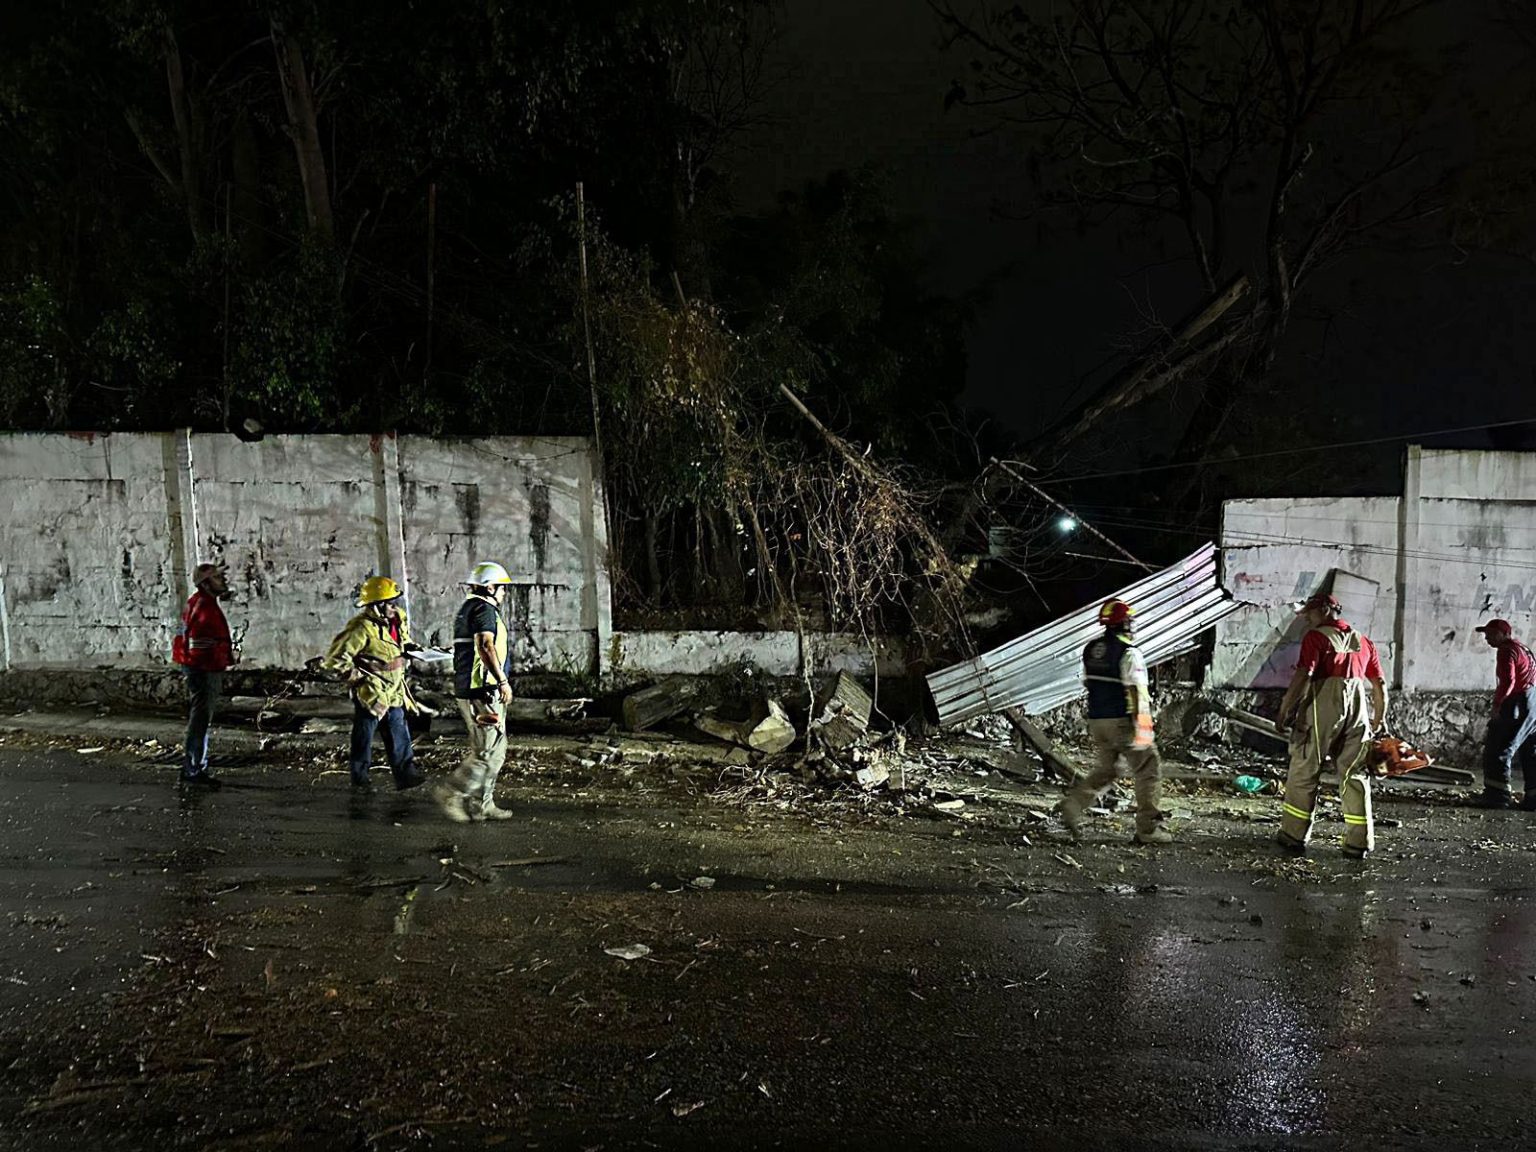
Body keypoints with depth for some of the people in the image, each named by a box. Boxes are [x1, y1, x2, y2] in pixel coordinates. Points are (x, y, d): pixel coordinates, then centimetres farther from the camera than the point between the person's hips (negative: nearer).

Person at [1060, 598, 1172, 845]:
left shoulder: (1091, 650, 9)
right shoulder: (1128, 654, -15)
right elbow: (1137, 692, -19)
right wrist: (1143, 726, -19)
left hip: (1097, 721, 7)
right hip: (1123, 722, -7)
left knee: (1104, 770, 18)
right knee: (1149, 771, 5)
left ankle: (1073, 802, -1)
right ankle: (1148, 829, 6)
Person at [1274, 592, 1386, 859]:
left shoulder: (1316, 637, -3)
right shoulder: (1363, 641, 16)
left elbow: (1302, 676, -15)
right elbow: (1379, 686, 16)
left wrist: (1283, 712, -13)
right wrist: (1379, 722, 24)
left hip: (1322, 707, -5)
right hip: (1358, 707, 5)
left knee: (1304, 772, 3)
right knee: (1354, 775, 10)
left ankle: (1294, 837, 7)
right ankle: (1359, 843, 12)